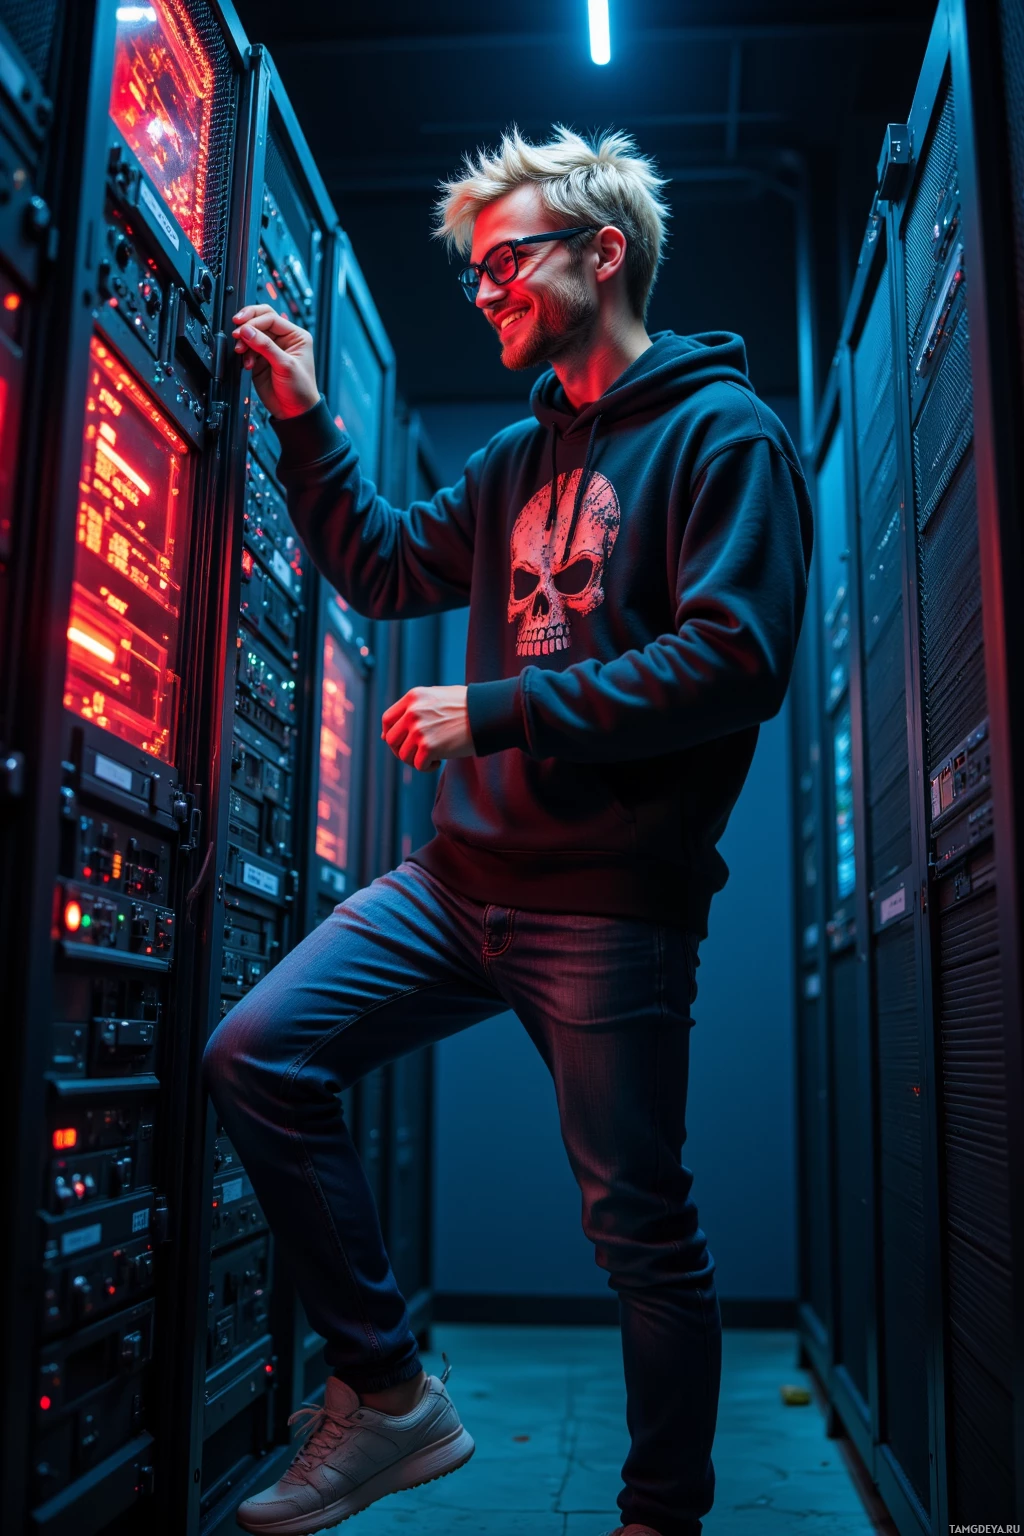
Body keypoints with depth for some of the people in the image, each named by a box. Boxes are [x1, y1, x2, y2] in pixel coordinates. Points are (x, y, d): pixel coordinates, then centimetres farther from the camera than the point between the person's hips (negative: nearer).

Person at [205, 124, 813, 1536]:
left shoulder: (721, 431, -6)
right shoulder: (521, 457, 19)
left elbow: (737, 662, -18)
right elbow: (387, 568, 26)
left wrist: (498, 711, -17)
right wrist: (304, 419, 17)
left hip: (612, 902, -7)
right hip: (464, 875, 7)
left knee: (642, 1228, 4)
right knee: (257, 1058, -3)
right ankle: (389, 1394, 9)